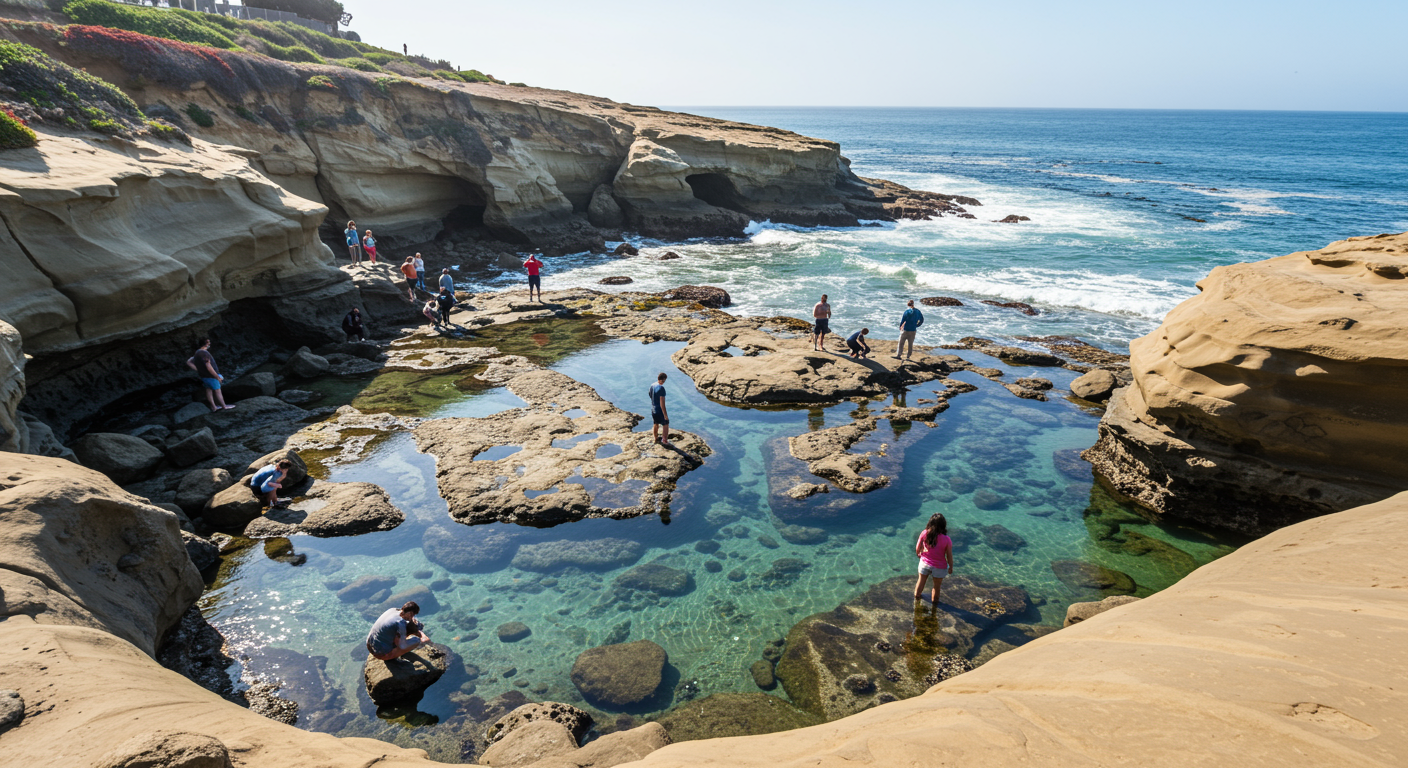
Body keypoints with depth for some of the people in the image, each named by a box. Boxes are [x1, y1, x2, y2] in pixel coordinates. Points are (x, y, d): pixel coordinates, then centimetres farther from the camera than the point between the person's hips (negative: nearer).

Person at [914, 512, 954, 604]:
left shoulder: (924, 533, -21)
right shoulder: (946, 540, -27)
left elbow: (917, 548, -7)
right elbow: (949, 556, -16)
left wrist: (919, 554, 16)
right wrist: (951, 567, 2)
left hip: (924, 563, 2)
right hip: (939, 566, -2)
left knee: (921, 581, 27)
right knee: (937, 586, 23)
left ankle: (917, 596, 52)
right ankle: (934, 602, 44)